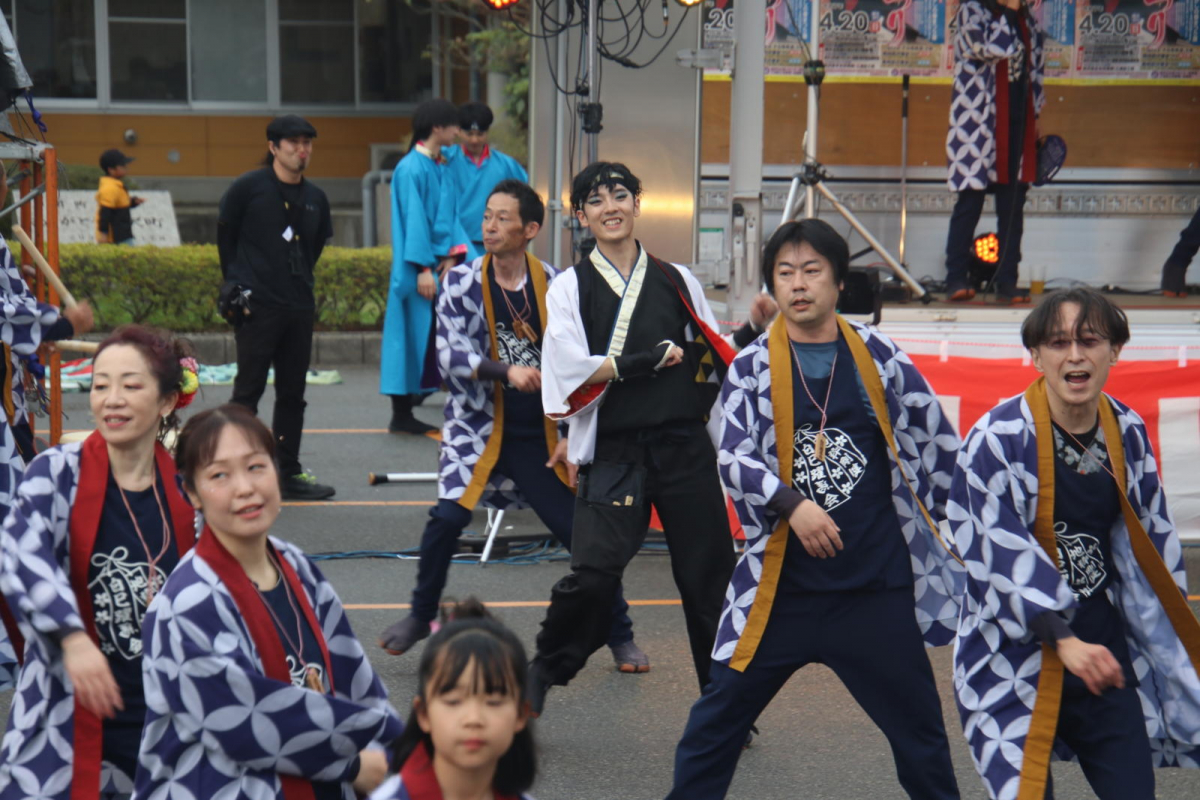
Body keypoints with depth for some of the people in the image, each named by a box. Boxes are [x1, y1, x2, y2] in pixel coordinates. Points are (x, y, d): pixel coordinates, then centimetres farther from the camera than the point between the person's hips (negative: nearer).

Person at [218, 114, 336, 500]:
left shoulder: (315, 197, 11)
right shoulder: (248, 187, -4)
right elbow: (225, 236, 2)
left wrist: (300, 282, 13)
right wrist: (236, 284, 0)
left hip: (299, 308, 6)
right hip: (256, 307, -5)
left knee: (293, 393, 10)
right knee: (248, 389, -3)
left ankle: (289, 472, 17)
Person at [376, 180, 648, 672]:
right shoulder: (462, 283, -4)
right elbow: (450, 356, -11)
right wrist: (505, 370, -25)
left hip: (541, 436, 0)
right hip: (478, 427, 0)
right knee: (448, 517, -16)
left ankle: (620, 636, 15)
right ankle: (421, 616, 11)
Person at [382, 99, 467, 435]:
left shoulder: (443, 167, 15)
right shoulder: (411, 169, -11)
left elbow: (451, 216, 13)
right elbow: (414, 221, -14)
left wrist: (452, 254, -1)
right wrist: (424, 268, -17)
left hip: (440, 264, 8)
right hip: (417, 268, -8)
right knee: (416, 333, -4)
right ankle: (402, 413, 4)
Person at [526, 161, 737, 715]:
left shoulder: (678, 282, 12)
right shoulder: (570, 287, 4)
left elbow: (715, 361, 17)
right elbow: (572, 371, -9)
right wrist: (655, 359, -10)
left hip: (685, 447, 3)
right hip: (612, 455, -3)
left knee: (709, 576, 6)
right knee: (593, 575, -15)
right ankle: (542, 673, 10)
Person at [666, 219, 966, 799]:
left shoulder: (878, 357, 0)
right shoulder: (751, 367, -1)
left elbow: (939, 441, 11)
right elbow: (733, 459, -11)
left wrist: (921, 521, 17)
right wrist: (793, 504, -26)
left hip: (877, 585, 0)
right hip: (781, 583, 0)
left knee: (918, 728, 9)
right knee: (717, 719, 6)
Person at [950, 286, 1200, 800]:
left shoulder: (1128, 434, 4)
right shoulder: (997, 439, -14)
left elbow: (1152, 542, 15)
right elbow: (1002, 550, -19)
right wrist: (1064, 641, -27)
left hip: (1105, 649, 5)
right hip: (1016, 657, -5)